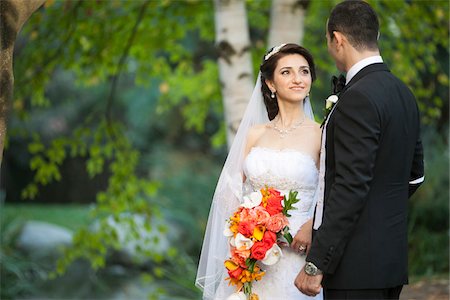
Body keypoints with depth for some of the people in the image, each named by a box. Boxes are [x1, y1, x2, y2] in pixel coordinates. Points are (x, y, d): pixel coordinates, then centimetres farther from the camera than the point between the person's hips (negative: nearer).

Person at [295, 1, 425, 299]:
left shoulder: (358, 98, -16)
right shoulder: (403, 94, 12)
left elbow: (351, 187, -21)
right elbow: (414, 175, 21)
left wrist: (316, 264, -20)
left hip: (357, 264, -9)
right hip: (392, 256, 9)